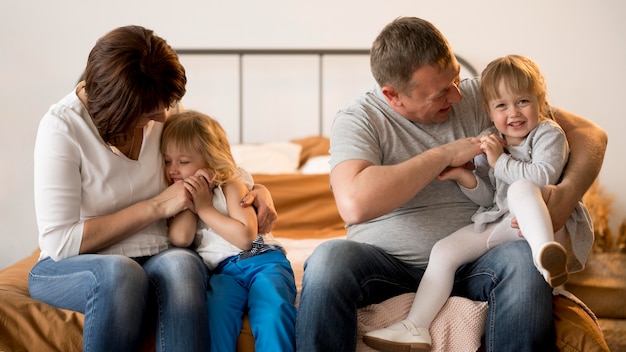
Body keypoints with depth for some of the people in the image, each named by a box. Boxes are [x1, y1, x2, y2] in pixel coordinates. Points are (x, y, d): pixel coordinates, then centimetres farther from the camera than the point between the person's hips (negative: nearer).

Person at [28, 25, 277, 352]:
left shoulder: (162, 111, 1)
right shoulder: (62, 126, -13)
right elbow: (59, 242, -18)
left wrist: (258, 190, -2)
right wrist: (157, 206, -18)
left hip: (155, 259, 3)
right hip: (74, 267, -3)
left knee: (182, 264, -34)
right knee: (120, 272, -39)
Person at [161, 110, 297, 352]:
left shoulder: (230, 185, 8)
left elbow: (244, 237, -9)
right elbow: (180, 239, -5)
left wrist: (204, 207, -4)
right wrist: (188, 197, 1)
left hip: (261, 260, -2)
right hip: (221, 271, 2)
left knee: (272, 309, -31)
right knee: (217, 309, -32)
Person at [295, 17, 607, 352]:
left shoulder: (480, 98, 4)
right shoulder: (359, 119, -4)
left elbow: (589, 133, 7)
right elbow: (354, 204, -25)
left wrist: (566, 195, -15)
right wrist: (444, 155, -16)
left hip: (470, 263, 2)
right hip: (386, 262, -2)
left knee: (524, 259, -31)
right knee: (328, 259, -33)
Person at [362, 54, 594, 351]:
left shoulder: (549, 133, -4)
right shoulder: (487, 141, 11)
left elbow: (543, 176, -22)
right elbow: (487, 196, 10)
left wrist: (499, 161, -16)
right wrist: (464, 176, -9)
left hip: (537, 222, -6)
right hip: (496, 223, 6)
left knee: (521, 188, -36)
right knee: (444, 250, -7)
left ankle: (546, 254, -60)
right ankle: (415, 328, -11)